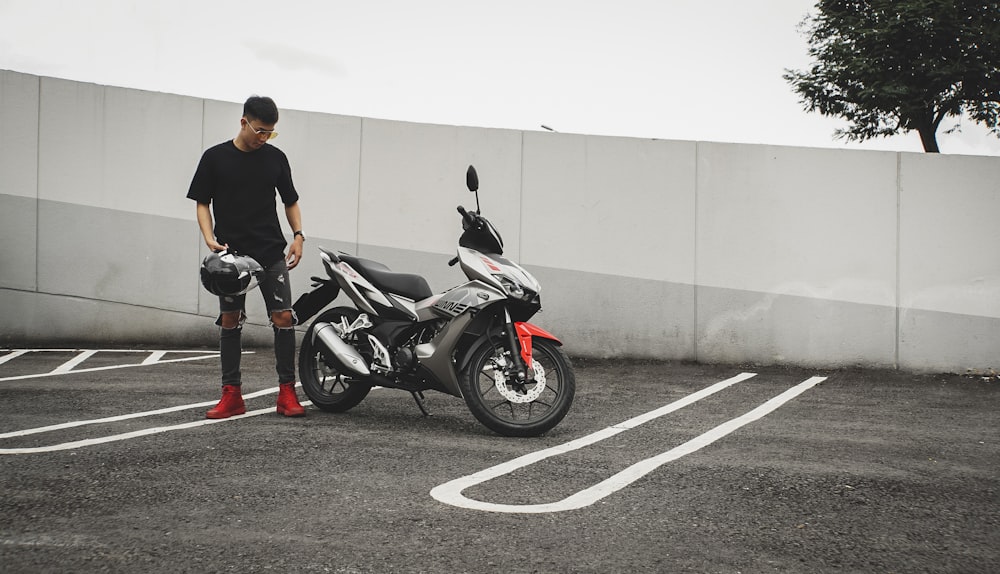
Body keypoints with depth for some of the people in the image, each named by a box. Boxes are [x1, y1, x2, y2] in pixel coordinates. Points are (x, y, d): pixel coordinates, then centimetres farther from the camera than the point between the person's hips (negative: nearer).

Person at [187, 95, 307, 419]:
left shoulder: (275, 158, 8)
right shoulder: (215, 158, 2)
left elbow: (290, 201, 16)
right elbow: (202, 203, 4)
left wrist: (298, 236, 1)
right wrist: (210, 238, -11)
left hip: (272, 252, 1)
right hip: (231, 253, -1)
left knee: (284, 318, -7)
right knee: (230, 321, 2)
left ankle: (287, 393, -2)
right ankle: (231, 395, 8)